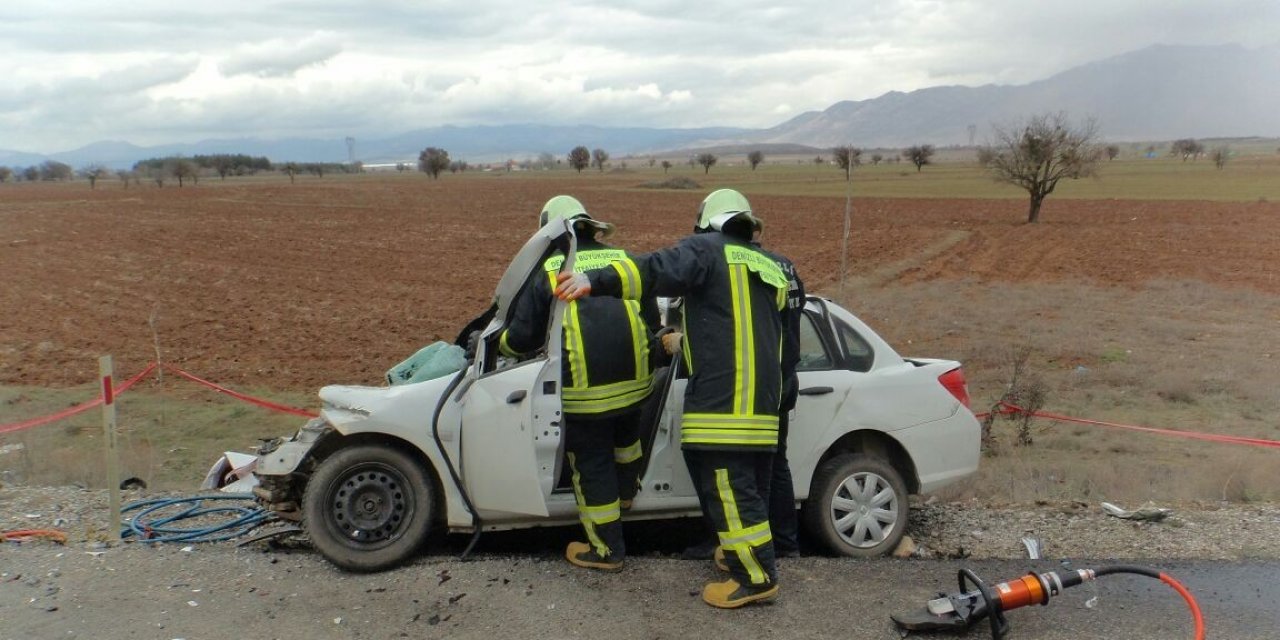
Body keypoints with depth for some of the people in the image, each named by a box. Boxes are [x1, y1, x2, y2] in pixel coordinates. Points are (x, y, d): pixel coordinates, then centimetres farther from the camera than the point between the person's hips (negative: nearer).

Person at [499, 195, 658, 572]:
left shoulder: (546, 271, -1)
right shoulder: (625, 260, 8)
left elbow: (523, 338, -1)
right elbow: (652, 321, 13)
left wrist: (499, 342, 21)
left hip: (584, 389, -4)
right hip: (634, 380, 4)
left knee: (592, 464, 11)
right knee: (626, 436, 32)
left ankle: (606, 551, 22)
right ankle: (626, 494, 53)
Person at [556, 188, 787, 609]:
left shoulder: (707, 249, 0)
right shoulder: (768, 268, 24)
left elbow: (658, 270, -20)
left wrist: (595, 281, -27)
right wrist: (684, 343, 44)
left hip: (721, 397, -8)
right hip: (762, 400, 9)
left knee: (728, 488, -3)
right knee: (747, 486, 18)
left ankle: (757, 577, 0)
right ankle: (747, 554, 29)